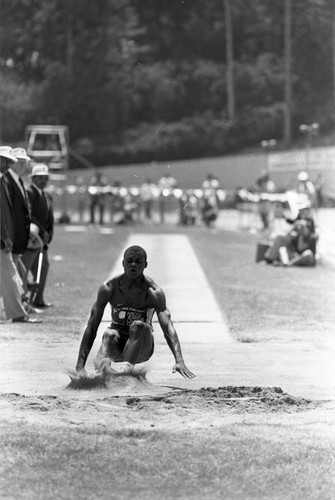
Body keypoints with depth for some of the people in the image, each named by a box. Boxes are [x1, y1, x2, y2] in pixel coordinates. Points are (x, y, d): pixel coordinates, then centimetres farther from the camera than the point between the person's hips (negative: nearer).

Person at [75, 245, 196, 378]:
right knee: (109, 334, -32)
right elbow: (91, 326, -10)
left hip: (141, 346, -1)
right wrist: (80, 364, -18)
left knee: (138, 326, -33)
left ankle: (127, 365, -54)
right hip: (117, 347, 1)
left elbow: (168, 326, -23)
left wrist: (179, 361, -38)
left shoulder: (153, 292, -14)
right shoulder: (109, 288, -10)